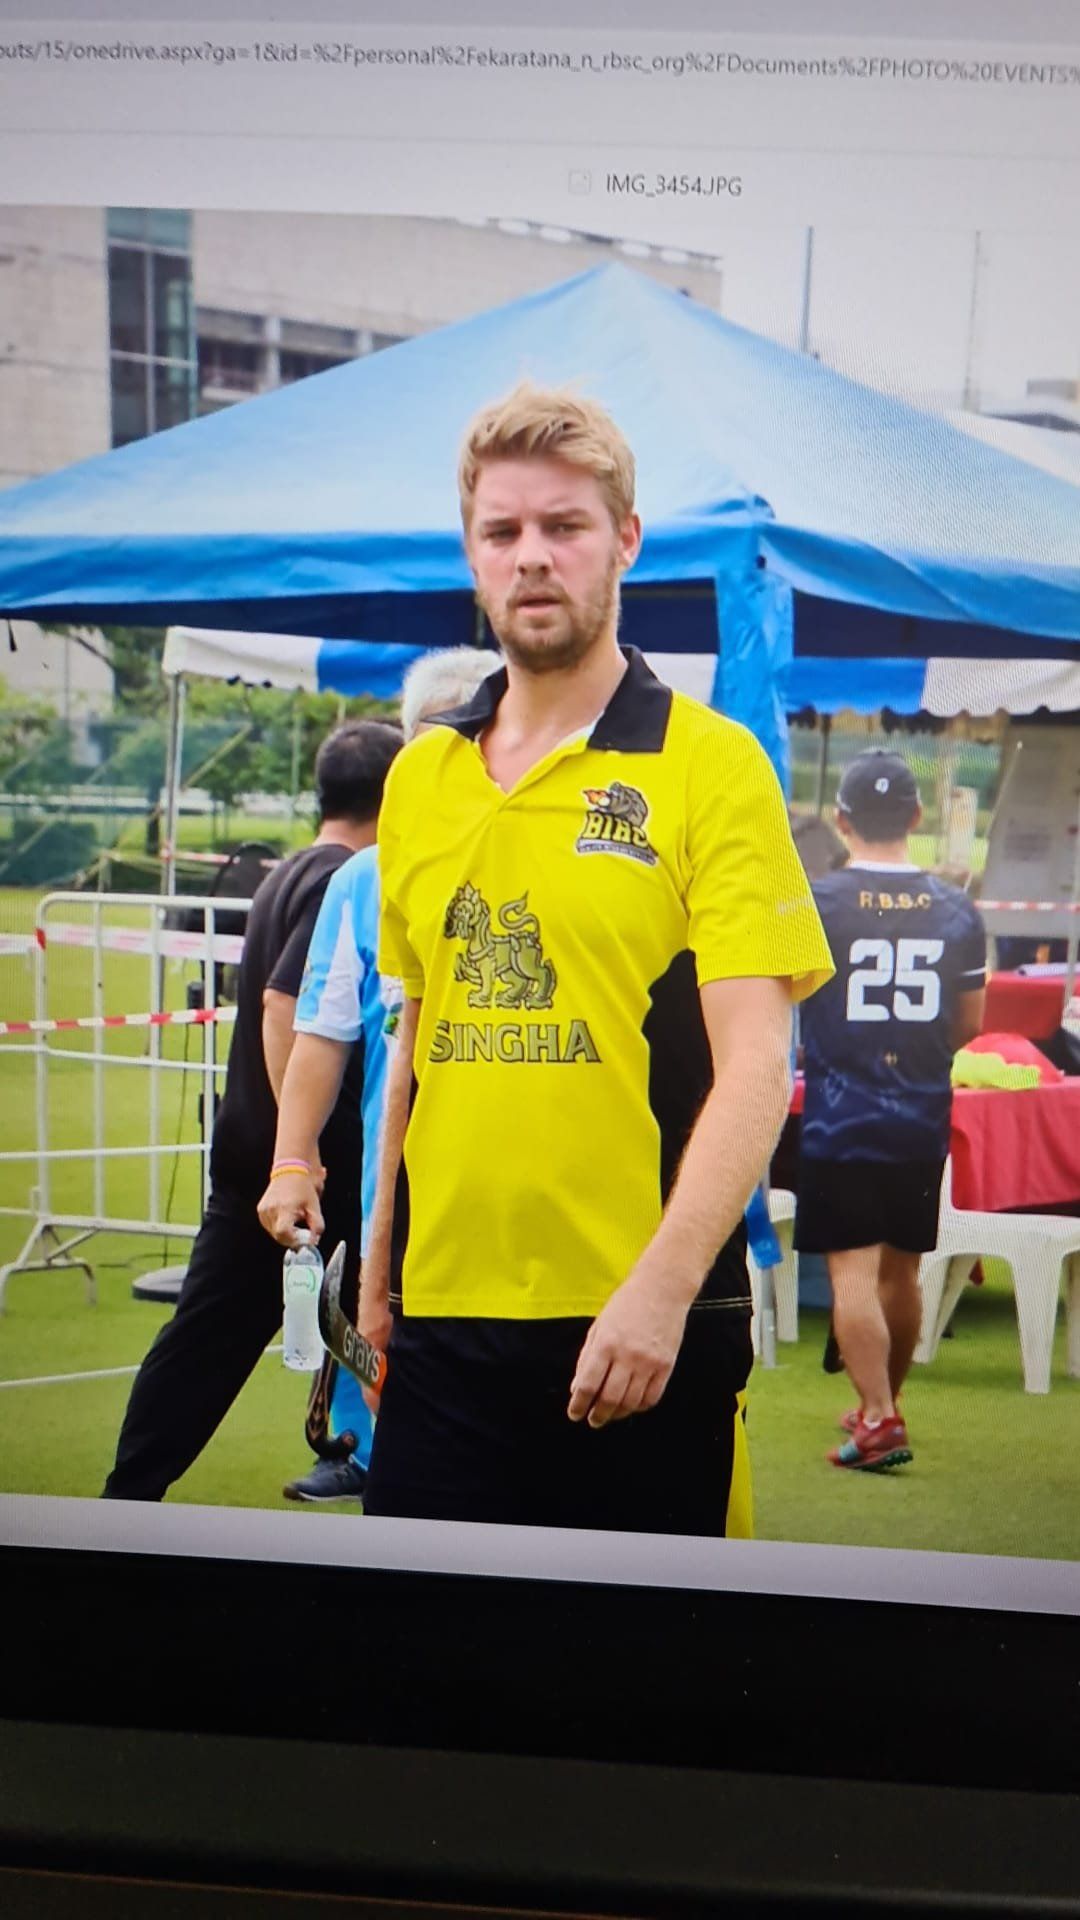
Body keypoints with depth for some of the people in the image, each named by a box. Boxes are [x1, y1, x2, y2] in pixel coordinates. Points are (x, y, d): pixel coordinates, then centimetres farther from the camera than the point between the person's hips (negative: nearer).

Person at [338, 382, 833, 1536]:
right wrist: (379, 1263, 14)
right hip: (443, 1316, 5)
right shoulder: (419, 776, 9)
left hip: (642, 1322, -4)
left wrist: (663, 1285, -22)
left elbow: (754, 1062, -13)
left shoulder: (711, 764, -6)